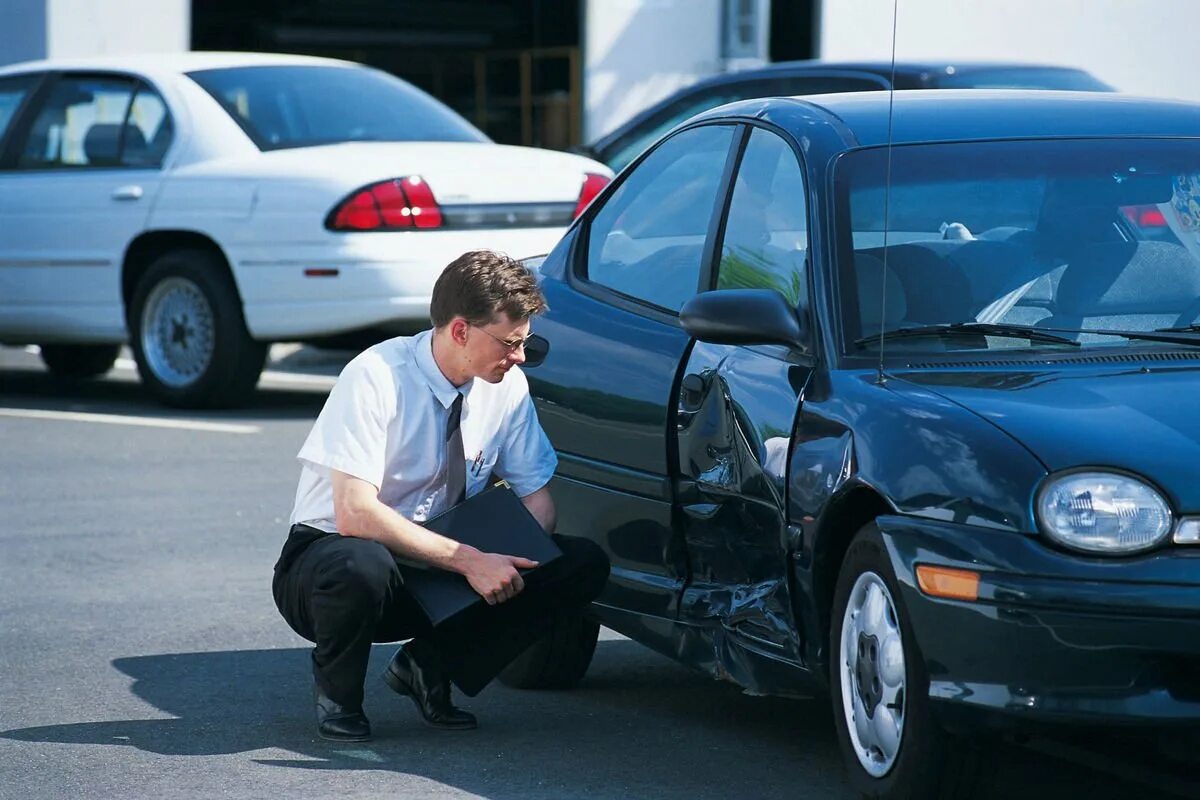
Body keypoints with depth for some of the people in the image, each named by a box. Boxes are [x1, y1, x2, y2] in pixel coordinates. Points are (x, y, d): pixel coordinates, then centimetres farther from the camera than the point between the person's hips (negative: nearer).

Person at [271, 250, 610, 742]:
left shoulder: (507, 386, -5)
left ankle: (429, 665, -2)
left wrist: (512, 561, -20)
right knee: (364, 566, -42)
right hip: (330, 551, -5)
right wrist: (467, 560, -35)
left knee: (584, 565, -15)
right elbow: (355, 514, -30)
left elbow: (535, 495, 3)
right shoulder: (377, 377, -23)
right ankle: (337, 695, -8)